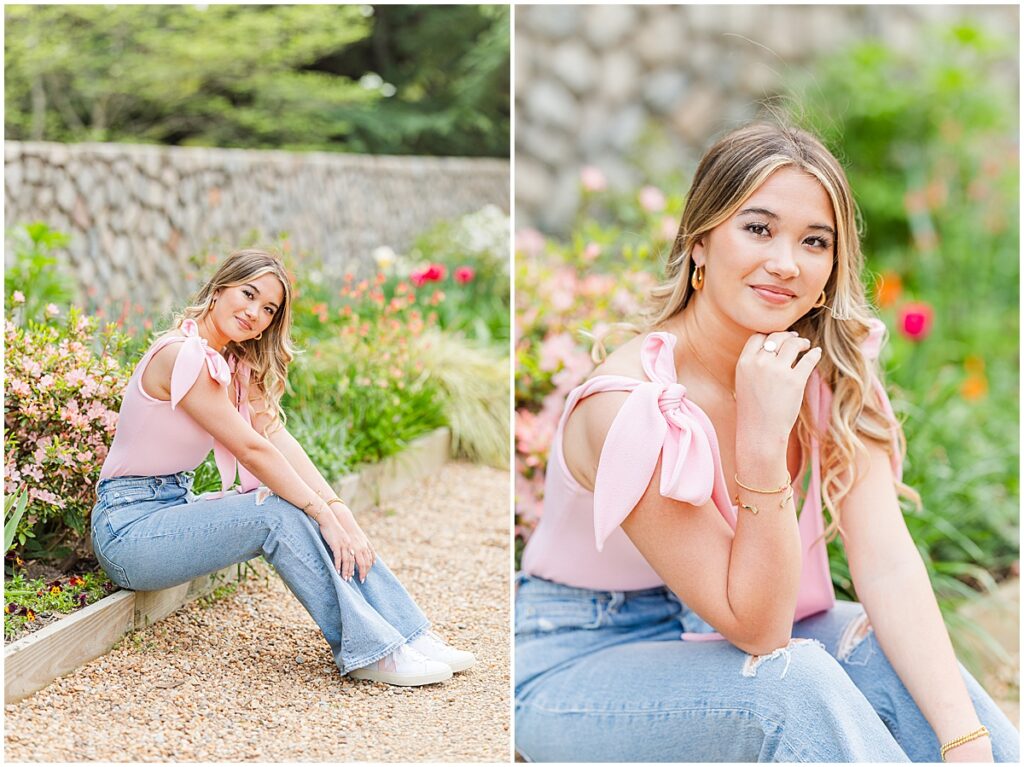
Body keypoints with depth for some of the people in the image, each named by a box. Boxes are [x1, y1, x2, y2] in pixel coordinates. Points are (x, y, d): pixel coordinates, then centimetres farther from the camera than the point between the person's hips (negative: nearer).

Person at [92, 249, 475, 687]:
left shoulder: (236, 366, 9)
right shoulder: (182, 355, -19)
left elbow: (277, 438, -3)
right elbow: (252, 449, -22)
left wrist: (338, 510, -16)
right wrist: (325, 514, -22)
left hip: (176, 507, 8)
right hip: (128, 525, -8)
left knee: (314, 511, -9)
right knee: (278, 515, -24)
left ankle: (411, 636, -11)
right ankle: (368, 652, -21)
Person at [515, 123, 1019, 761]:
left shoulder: (832, 370, -7)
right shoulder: (631, 404, -27)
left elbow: (888, 565, -17)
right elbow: (757, 628, -24)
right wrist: (763, 438, -36)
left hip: (725, 633, 6)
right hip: (579, 666, -5)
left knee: (894, 660, -22)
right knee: (794, 682, -31)